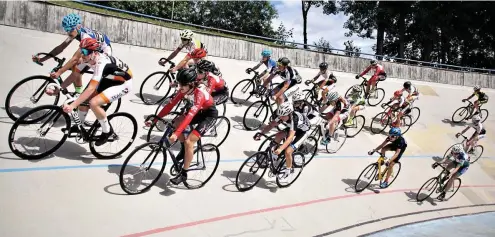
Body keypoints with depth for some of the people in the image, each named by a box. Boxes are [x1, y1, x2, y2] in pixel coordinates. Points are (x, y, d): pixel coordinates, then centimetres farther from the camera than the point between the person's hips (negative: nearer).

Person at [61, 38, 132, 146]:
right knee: (83, 98, 1)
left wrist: (72, 105, -40)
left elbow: (91, 89, -39)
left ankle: (107, 130, -4)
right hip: (109, 80, 8)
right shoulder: (87, 59, -11)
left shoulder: (101, 63, -34)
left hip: (123, 83, -8)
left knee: (94, 103, -24)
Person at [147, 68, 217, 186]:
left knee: (189, 141, -20)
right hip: (198, 111, 7)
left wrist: (176, 134, -53)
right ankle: (184, 148, 11)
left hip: (209, 114, -7)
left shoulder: (199, 92, -35)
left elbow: (190, 115, -45)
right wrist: (155, 120, -17)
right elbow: (170, 104, -13)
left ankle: (184, 174, -5)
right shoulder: (184, 89, -14)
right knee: (175, 124, -14)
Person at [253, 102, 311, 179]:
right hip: (294, 127, 7)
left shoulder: (294, 119, -41)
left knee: (288, 151, -18)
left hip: (302, 131, -7)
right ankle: (275, 153, 9)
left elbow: (290, 137, -50)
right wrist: (260, 133, -34)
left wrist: (280, 149, -61)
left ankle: (289, 169, 7)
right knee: (278, 136, -14)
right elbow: (271, 125, -20)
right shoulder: (283, 116, -22)